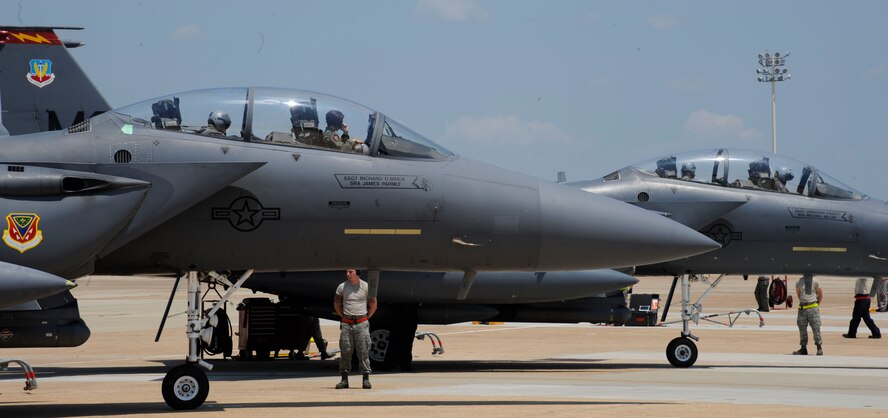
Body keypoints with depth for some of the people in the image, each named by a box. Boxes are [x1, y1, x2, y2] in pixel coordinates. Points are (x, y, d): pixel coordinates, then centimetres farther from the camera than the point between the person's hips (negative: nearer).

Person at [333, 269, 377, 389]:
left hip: (361, 323, -2)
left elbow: (373, 306, 9)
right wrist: (345, 316, 11)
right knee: (345, 351, 0)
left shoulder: (366, 287, -1)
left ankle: (366, 379, 0)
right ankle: (344, 379, 5)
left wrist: (366, 318, 7)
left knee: (364, 351, -4)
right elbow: (336, 305, 15)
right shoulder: (342, 287, 3)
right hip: (346, 324, 2)